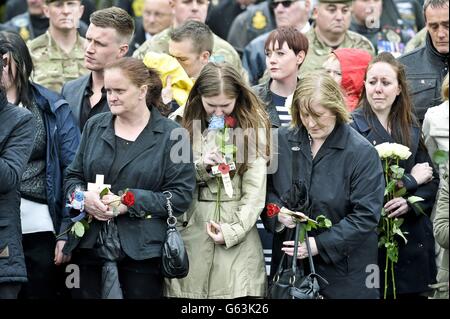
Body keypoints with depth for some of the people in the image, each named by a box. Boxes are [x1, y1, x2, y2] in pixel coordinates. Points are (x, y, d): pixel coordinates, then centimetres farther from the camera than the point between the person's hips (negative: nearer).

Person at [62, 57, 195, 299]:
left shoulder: (171, 135, -3)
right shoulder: (94, 126, 11)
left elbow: (181, 195, -8)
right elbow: (72, 177, 16)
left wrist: (129, 202, -16)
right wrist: (83, 196, -8)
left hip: (141, 251, -3)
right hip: (88, 243, 4)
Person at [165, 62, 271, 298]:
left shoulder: (253, 125, 0)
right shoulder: (182, 123, 6)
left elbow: (255, 192, -2)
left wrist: (234, 231, -9)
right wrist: (199, 166, -13)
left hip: (238, 235, -1)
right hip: (190, 232, 2)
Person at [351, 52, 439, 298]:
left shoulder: (411, 129, 11)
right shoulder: (353, 126, -7)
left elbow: (431, 179, 8)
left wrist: (411, 202, -12)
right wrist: (411, 180, -7)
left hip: (412, 237, 5)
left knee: (411, 292, 6)